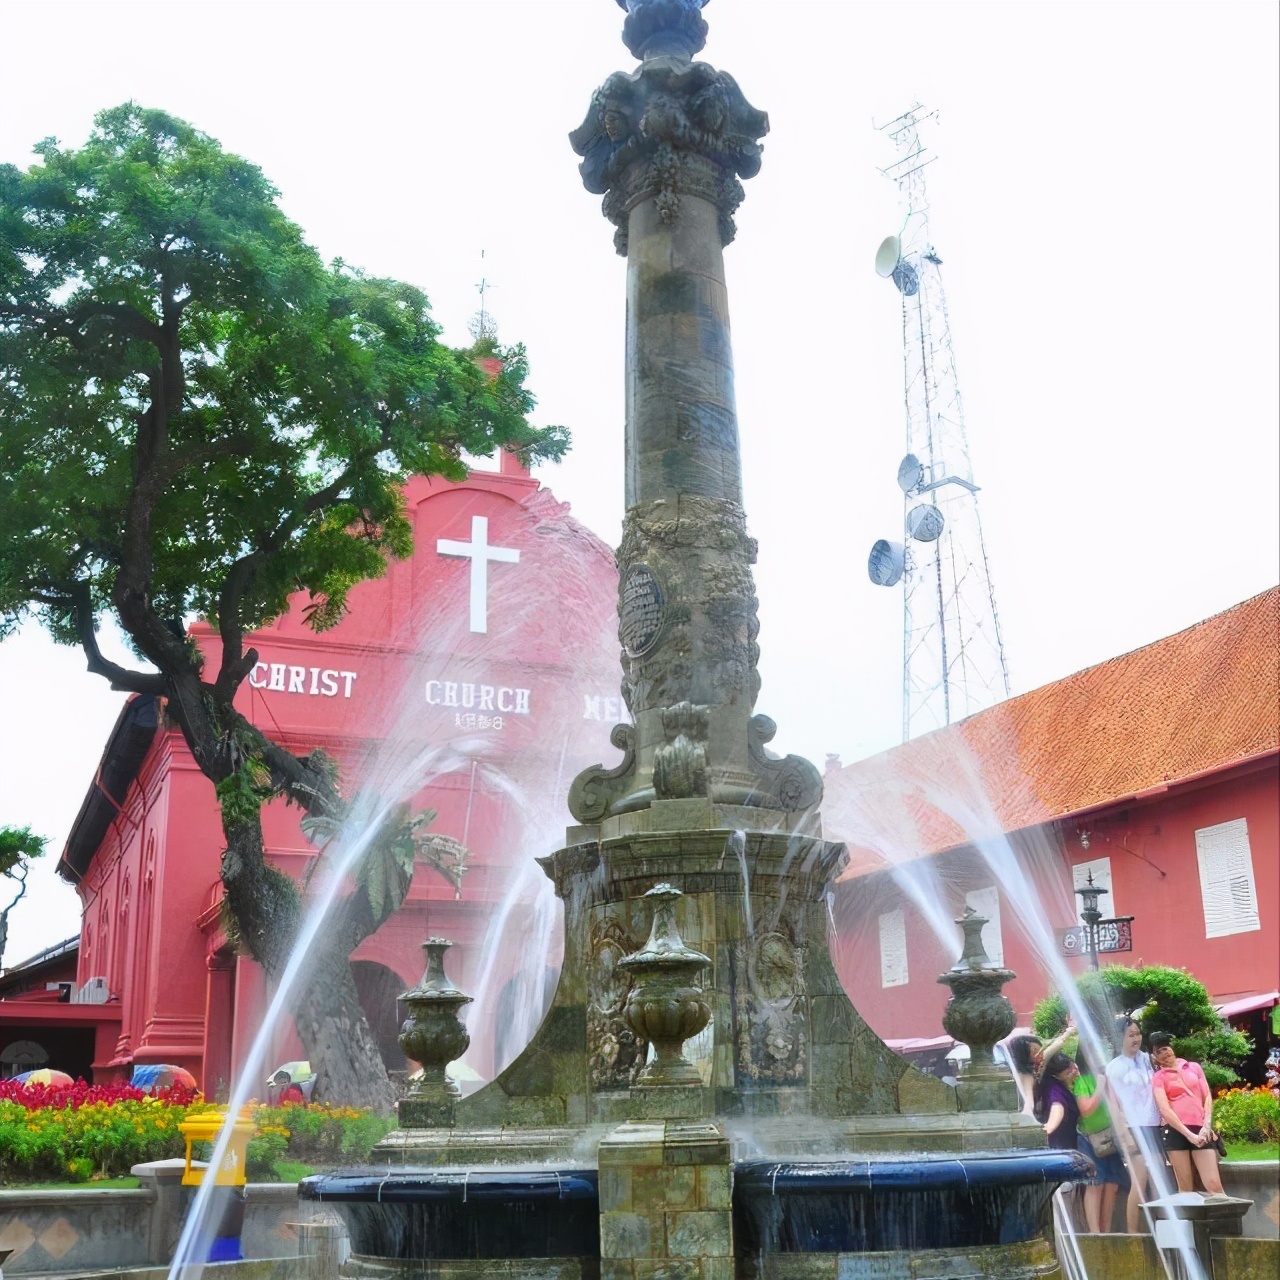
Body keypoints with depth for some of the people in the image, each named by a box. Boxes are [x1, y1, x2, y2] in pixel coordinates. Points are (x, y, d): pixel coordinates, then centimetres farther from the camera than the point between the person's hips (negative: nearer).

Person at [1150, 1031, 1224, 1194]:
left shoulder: (1194, 1067, 16)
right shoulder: (1158, 1077, 5)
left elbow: (1207, 1097, 12)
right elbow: (1165, 1110, -5)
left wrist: (1206, 1126, -3)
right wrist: (1189, 1135, -14)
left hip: (1200, 1131, 2)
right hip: (1176, 1131, -2)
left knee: (1214, 1185, -7)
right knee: (1186, 1189, -1)